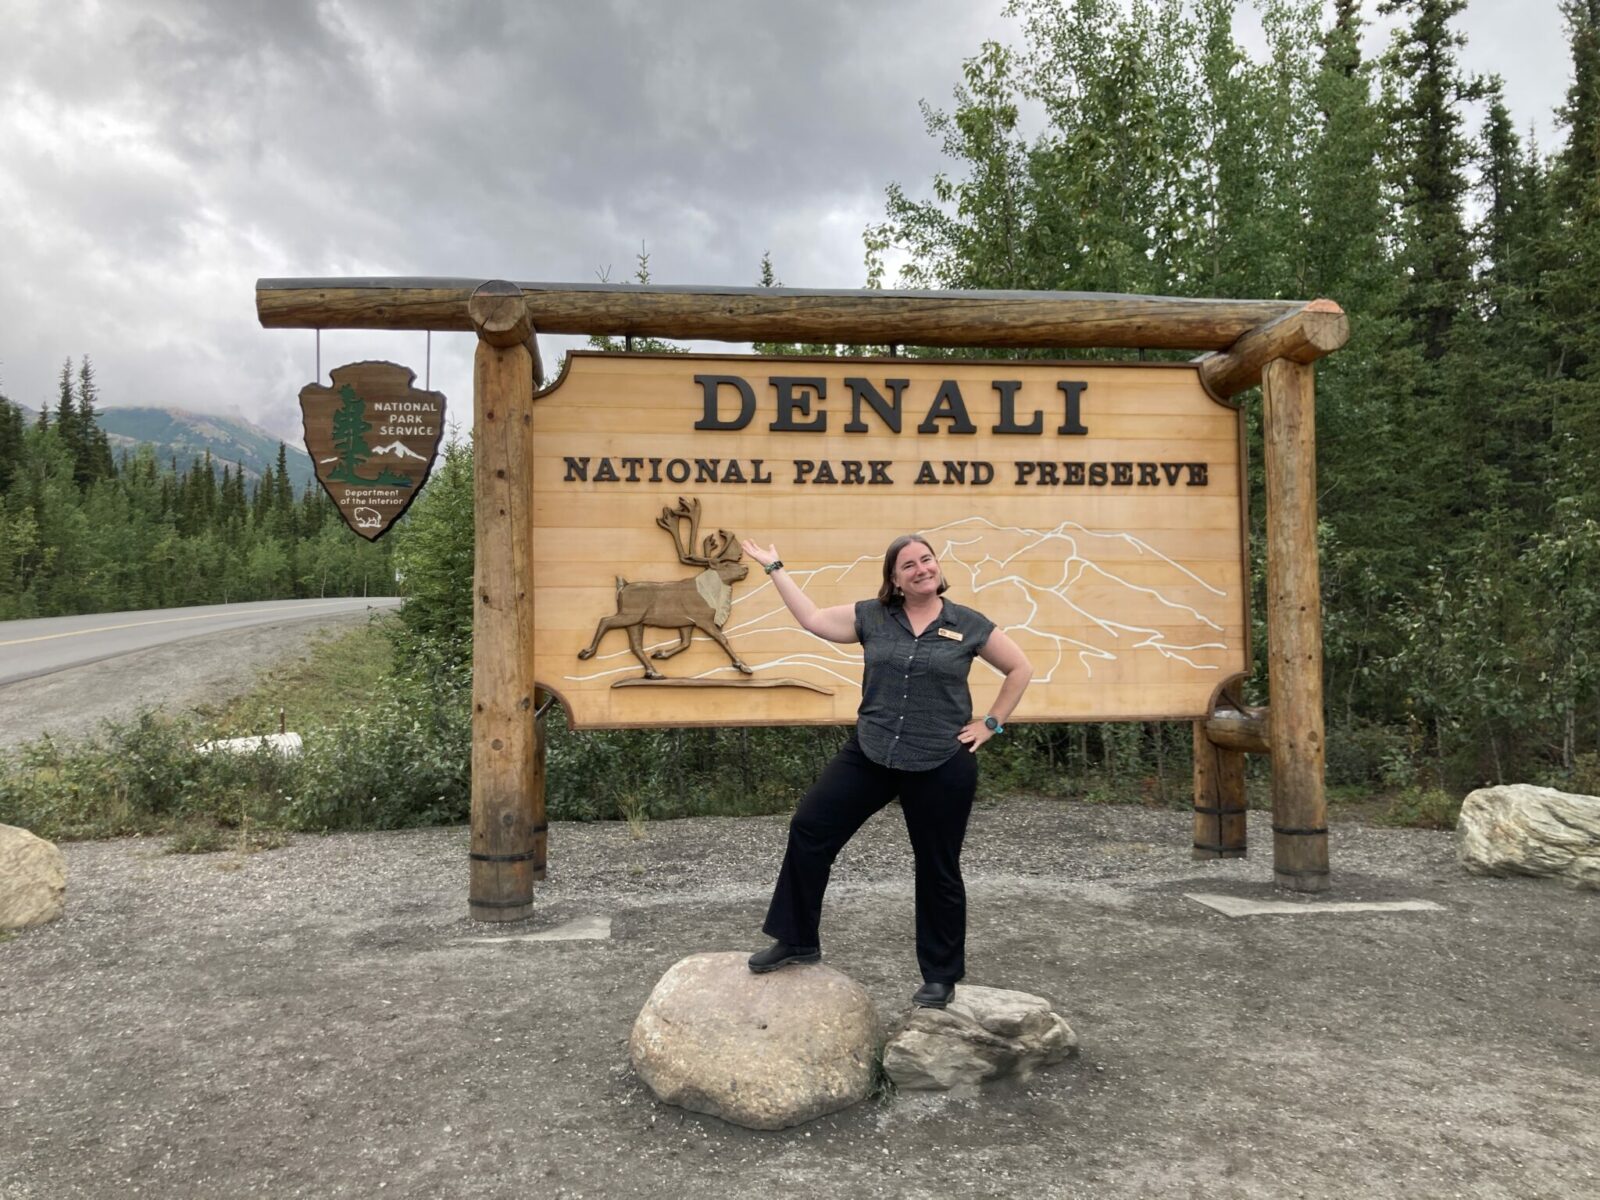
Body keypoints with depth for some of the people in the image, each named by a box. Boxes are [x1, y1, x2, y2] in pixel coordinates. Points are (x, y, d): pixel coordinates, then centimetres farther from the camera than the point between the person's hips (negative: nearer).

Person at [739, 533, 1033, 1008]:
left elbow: (1020, 669, 7)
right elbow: (812, 619, 3)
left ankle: (941, 977, 27)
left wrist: (991, 723, 1)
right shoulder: (871, 616, 2)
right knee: (809, 830, -2)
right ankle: (796, 940, 16)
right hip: (868, 756, 3)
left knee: (938, 870, 9)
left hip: (941, 767, -2)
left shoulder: (969, 625, -3)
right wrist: (775, 568, 5)